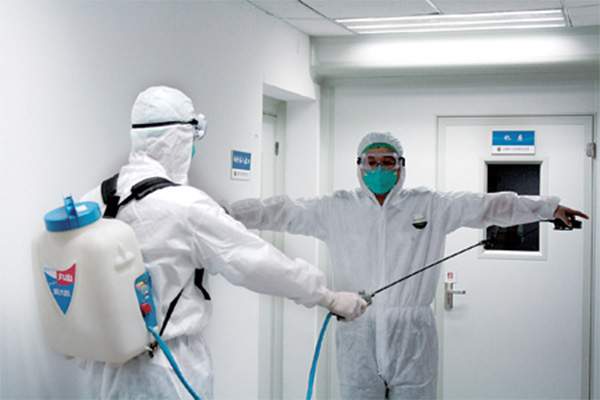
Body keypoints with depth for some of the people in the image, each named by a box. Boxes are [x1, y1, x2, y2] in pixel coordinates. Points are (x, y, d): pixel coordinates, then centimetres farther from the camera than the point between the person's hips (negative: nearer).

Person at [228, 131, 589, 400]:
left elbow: (490, 206, 9)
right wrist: (229, 214, 0)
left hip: (411, 335, 0)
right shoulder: (336, 209, 9)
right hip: (358, 333, 0)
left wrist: (550, 208, 8)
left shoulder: (431, 206, 8)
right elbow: (284, 212, 7)